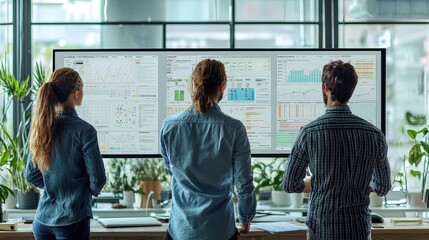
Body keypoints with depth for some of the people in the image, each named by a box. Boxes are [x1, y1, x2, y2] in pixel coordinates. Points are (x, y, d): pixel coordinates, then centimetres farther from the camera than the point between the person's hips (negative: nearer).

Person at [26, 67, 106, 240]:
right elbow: (98, 178, -10)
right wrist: (92, 191, 11)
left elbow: (31, 175, 10)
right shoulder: (84, 130, -14)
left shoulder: (42, 128, 3)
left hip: (42, 219, 5)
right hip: (72, 220, -5)